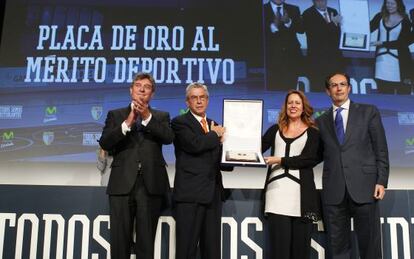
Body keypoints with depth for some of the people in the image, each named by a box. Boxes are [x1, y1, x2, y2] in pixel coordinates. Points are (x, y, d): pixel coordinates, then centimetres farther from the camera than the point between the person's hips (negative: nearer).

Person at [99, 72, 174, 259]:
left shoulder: (161, 116, 13)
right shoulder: (115, 115, 13)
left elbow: (169, 137, -6)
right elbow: (104, 143, -1)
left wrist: (147, 117, -16)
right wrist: (127, 123, -12)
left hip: (150, 184, 0)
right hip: (122, 183, 0)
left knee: (146, 240, 5)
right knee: (119, 240, 2)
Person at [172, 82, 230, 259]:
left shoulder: (214, 126, 19)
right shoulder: (179, 122, -1)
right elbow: (195, 144, -20)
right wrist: (215, 135, -3)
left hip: (213, 193, 6)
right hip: (190, 193, -6)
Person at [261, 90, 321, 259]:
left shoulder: (312, 132, 9)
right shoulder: (275, 130, 16)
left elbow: (310, 159, -6)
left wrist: (280, 160, -12)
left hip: (301, 191, -1)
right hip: (277, 189, 1)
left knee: (300, 244, 4)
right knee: (279, 244, -1)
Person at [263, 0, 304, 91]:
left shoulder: (294, 9, 15)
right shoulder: (263, 10, 4)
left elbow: (301, 29, 2)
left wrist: (288, 22, -15)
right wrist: (273, 26, -22)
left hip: (291, 56, 3)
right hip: (272, 57, -3)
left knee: (289, 89, 0)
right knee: (273, 90, -5)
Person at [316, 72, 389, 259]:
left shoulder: (369, 112, 8)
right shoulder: (321, 121, 14)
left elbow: (381, 149, 4)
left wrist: (381, 181, -5)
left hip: (363, 186, -2)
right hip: (333, 190, 2)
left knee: (369, 243, 2)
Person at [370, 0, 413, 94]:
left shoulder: (405, 21, 0)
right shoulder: (380, 17, 9)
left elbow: (403, 42, -7)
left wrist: (382, 43, -13)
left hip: (399, 61, -2)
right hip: (382, 59, 2)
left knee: (403, 93, -2)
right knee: (384, 94, 4)